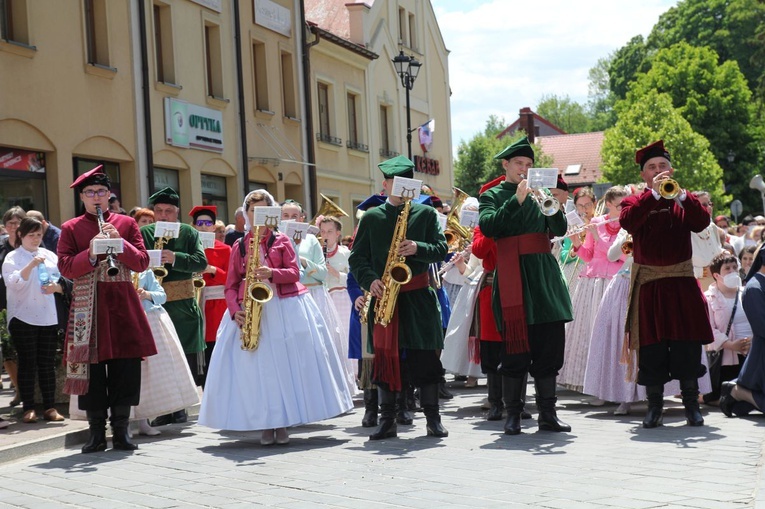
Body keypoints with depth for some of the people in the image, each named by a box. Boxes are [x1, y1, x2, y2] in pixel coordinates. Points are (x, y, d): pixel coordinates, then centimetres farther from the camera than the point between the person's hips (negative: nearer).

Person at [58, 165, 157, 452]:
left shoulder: (127, 224, 10)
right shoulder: (71, 228, 7)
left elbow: (142, 262, 2)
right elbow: (65, 268, -3)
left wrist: (119, 242, -13)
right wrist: (91, 253, -19)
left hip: (122, 303, 1)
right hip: (88, 307, -1)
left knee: (126, 369, 2)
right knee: (91, 370, 1)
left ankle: (121, 431, 13)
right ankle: (97, 433, 12)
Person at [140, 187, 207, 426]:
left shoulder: (189, 233, 7)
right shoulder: (143, 233, 8)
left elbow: (201, 262, -4)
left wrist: (175, 258, -18)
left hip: (183, 305, 0)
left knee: (185, 359, 2)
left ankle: (179, 408, 13)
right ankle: (163, 409, 8)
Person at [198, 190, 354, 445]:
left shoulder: (282, 241, 9)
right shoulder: (239, 246, 11)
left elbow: (294, 273, 0)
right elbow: (231, 285, 7)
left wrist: (271, 274, -19)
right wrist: (235, 311, -10)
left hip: (285, 307, -1)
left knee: (285, 363, -4)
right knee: (256, 366, -4)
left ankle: (283, 423, 5)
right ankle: (265, 424, 3)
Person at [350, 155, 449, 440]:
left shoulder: (426, 213, 9)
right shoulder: (371, 217, 9)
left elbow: (441, 249, 1)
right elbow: (357, 257, 6)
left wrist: (417, 248, -17)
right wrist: (370, 280, -12)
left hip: (419, 297, 0)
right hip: (384, 296, 1)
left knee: (424, 356, 0)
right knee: (385, 355, 3)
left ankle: (433, 419, 9)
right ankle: (387, 420, 11)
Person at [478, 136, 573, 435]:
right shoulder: (492, 195, 8)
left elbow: (560, 230, 7)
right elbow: (487, 226, -12)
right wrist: (516, 200, -17)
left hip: (544, 273, 4)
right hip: (512, 274, -4)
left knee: (551, 345, 2)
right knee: (516, 346, -4)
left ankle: (547, 414, 11)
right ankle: (513, 415, 5)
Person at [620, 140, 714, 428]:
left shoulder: (683, 202, 10)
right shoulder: (634, 202, 7)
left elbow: (702, 222, -9)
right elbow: (627, 222, -16)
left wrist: (680, 193, -20)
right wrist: (654, 193, -21)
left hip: (682, 283, 1)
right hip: (648, 284, -1)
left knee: (687, 345, 0)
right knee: (651, 348, 1)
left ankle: (692, 406, 10)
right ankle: (654, 407, 11)